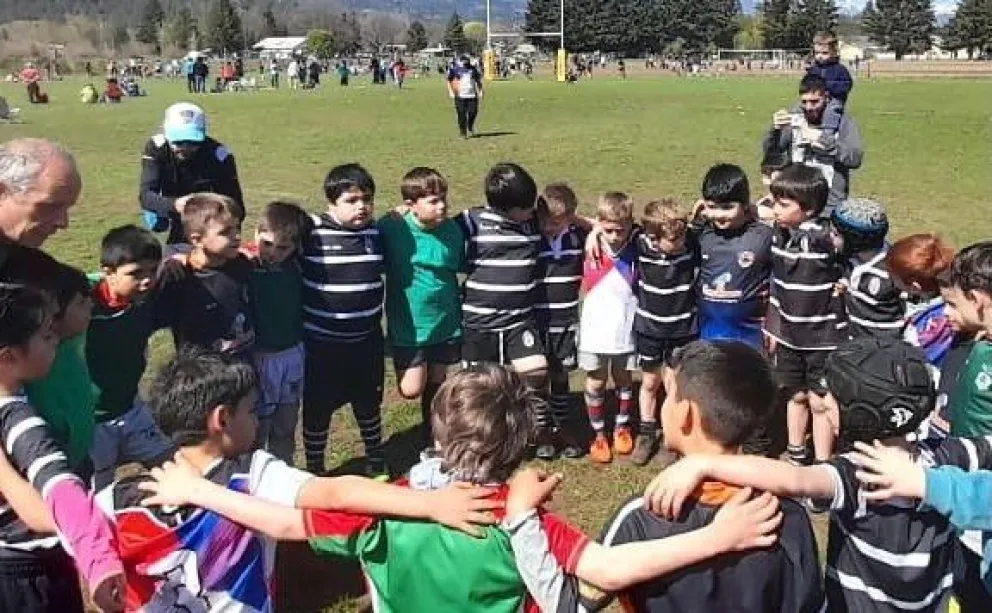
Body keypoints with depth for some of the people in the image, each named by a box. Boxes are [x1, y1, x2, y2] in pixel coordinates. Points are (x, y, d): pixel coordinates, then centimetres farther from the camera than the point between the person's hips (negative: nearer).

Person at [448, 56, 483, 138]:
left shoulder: (473, 69, 10)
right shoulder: (455, 69, 0)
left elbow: (478, 80, 19)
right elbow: (449, 81, 6)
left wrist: (480, 91, 13)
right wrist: (451, 91, -2)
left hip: (472, 95, 3)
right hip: (460, 96, -3)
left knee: (473, 112, -4)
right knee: (462, 115, -3)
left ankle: (470, 129, 23)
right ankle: (463, 133, 8)